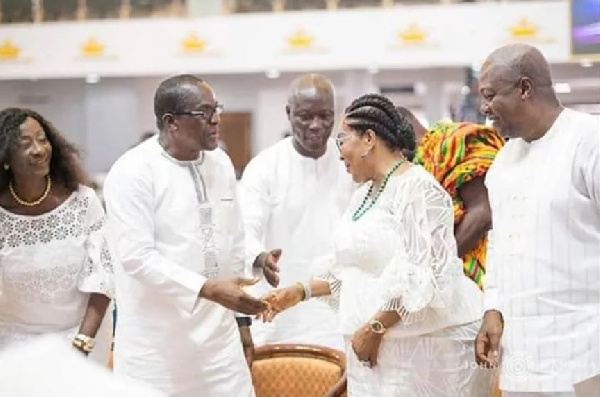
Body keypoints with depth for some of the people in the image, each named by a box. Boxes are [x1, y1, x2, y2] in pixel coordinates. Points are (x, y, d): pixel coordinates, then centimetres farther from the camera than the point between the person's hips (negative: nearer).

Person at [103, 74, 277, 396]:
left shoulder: (221, 163, 7)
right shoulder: (131, 173, -12)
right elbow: (137, 256, -20)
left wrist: (241, 316, 15)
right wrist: (208, 289, -28)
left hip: (218, 333, 5)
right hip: (155, 339, -5)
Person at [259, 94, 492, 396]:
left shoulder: (418, 188, -14)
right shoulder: (364, 193, 14)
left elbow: (423, 277, -21)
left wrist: (375, 328, -19)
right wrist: (301, 291, 9)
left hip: (425, 342, -8)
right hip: (376, 344, 8)